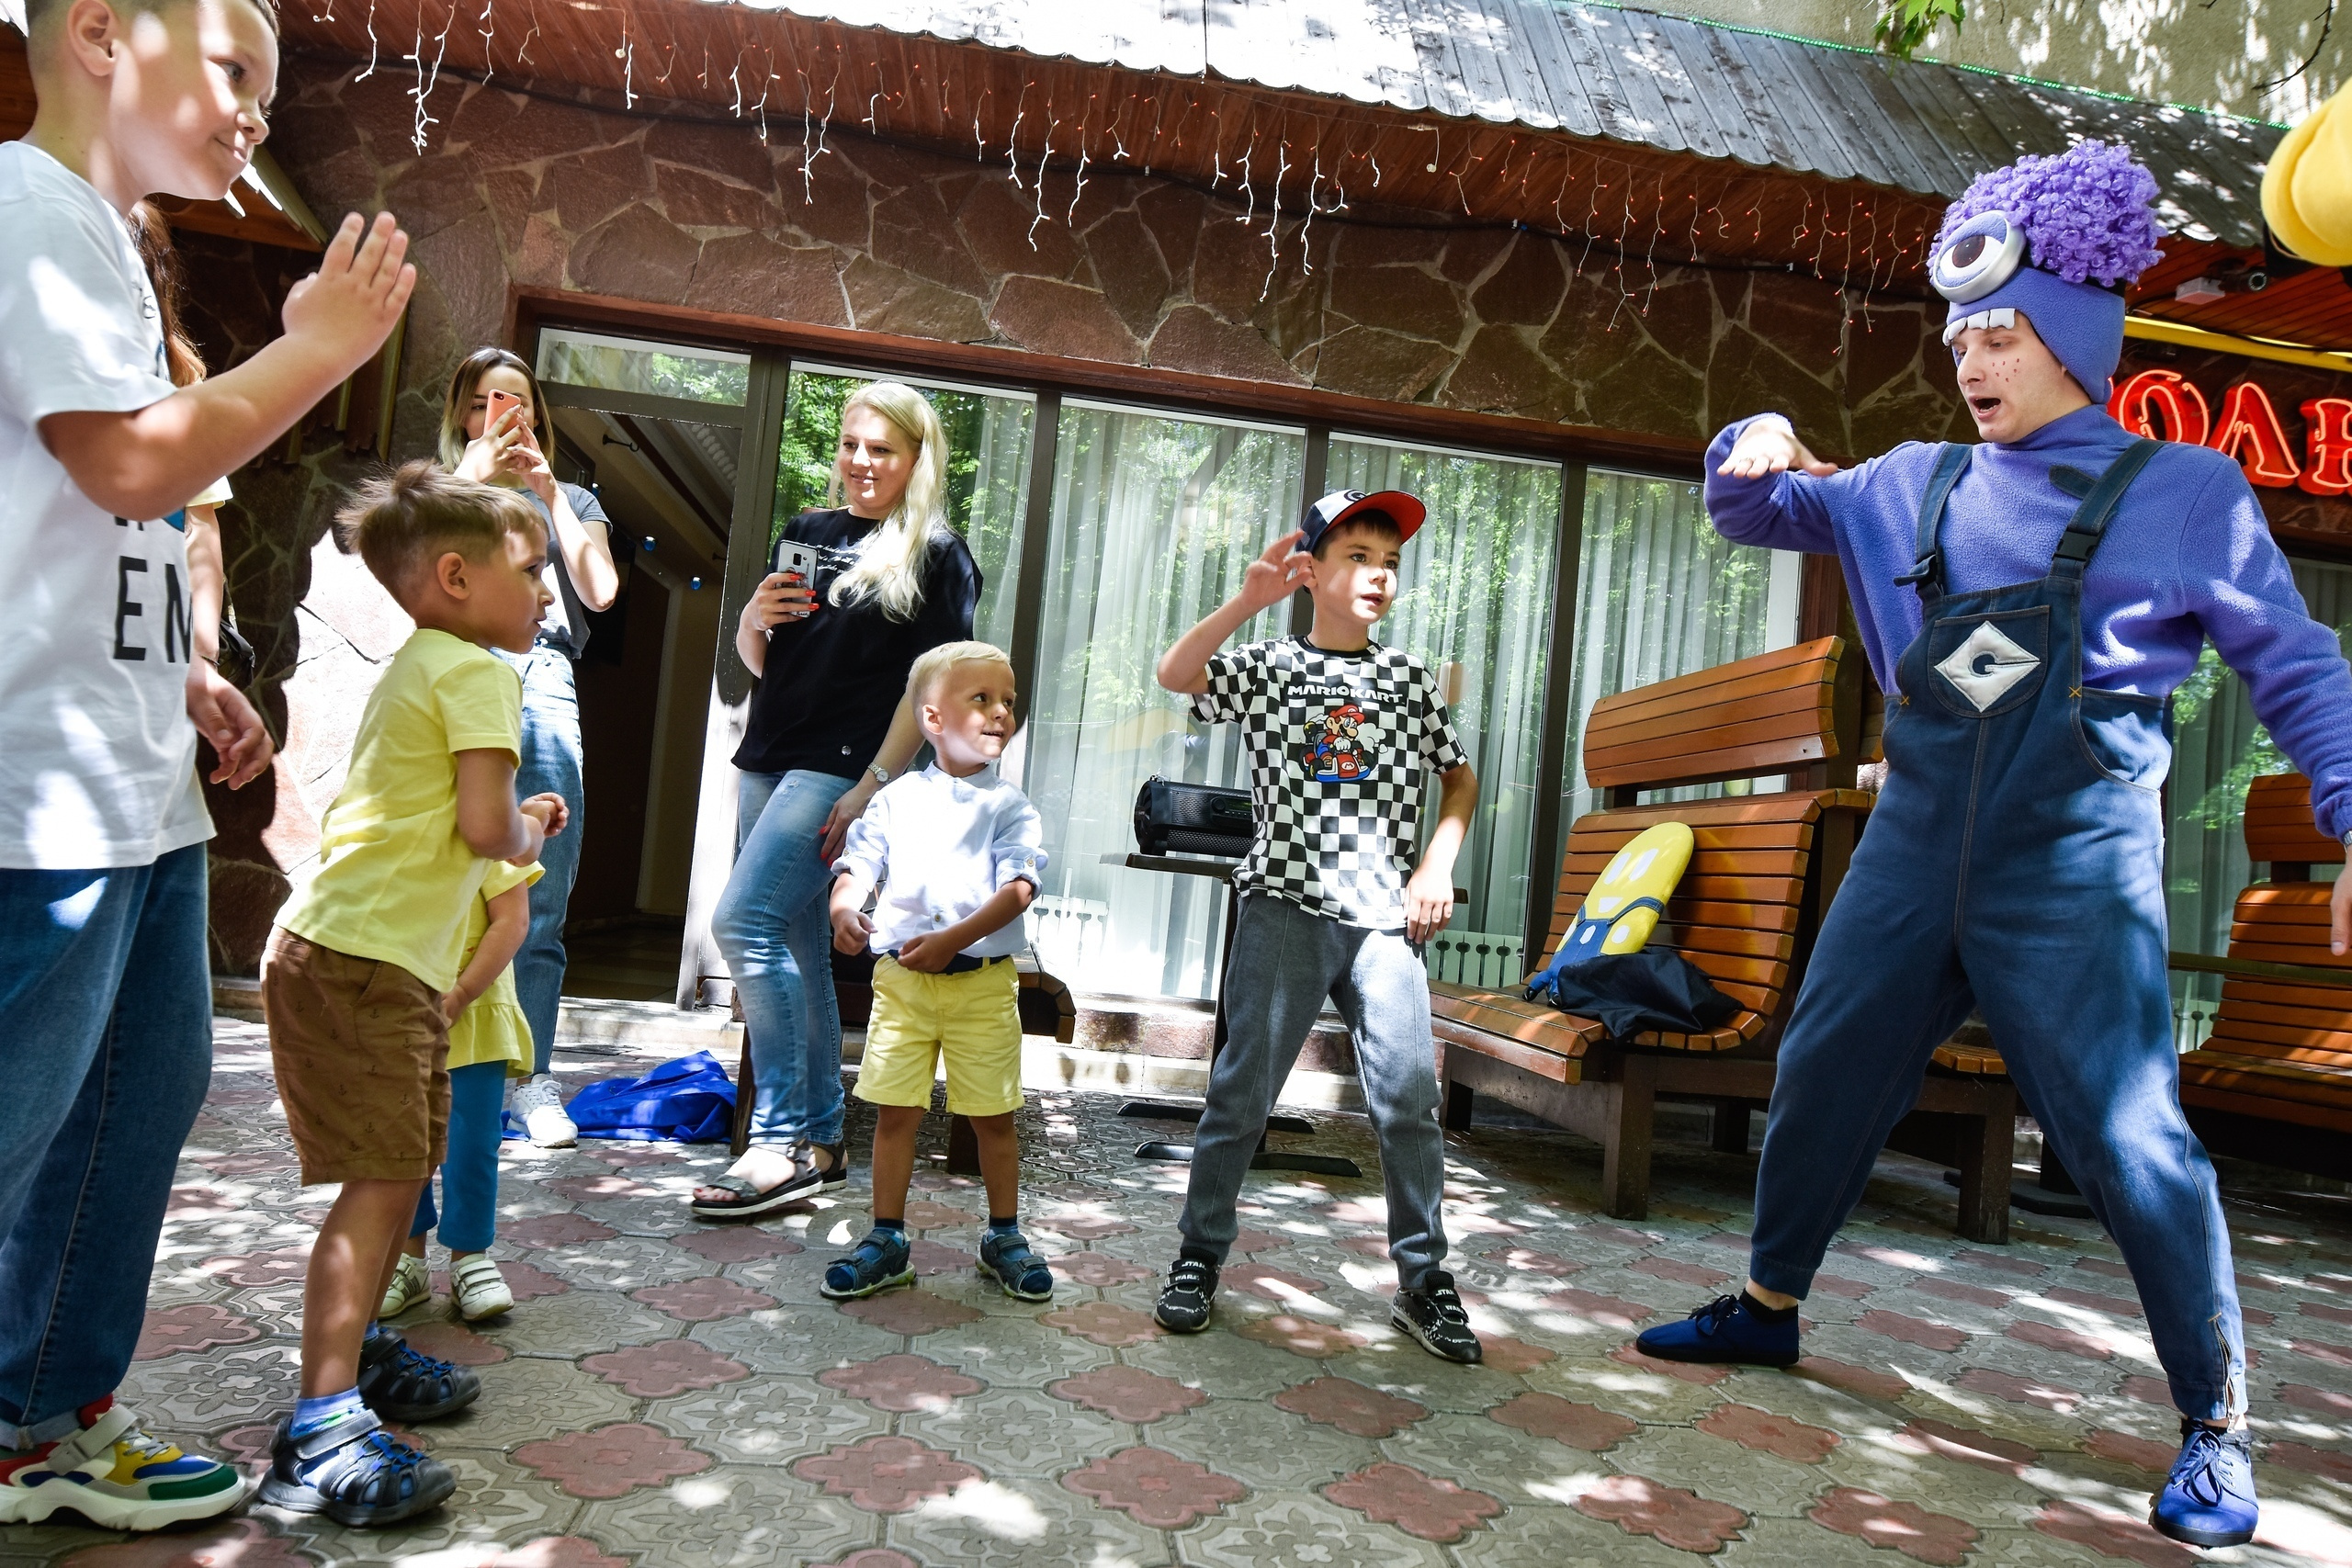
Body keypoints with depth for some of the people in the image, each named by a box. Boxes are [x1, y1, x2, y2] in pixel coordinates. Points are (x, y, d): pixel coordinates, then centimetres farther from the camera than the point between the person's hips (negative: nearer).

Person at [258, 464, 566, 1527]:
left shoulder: (417, 669, 21)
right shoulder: (476, 671, -10)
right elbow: (484, 827, -18)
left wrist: (516, 819, 17)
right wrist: (528, 836, 1)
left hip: (395, 959, 10)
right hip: (358, 958, -10)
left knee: (406, 1167, 17)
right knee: (382, 1177, -12)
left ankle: (355, 1349, 30)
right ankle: (323, 1423, -10)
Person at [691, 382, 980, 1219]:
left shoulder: (935, 554, -1)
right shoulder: (807, 532, 17)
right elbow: (756, 661, 21)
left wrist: (872, 785, -16)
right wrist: (754, 617, -2)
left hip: (842, 766, -7)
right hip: (769, 759, 7)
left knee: (743, 921, -17)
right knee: (798, 952, 9)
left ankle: (781, 1144, -9)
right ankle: (819, 1142, 19)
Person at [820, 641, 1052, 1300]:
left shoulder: (1008, 807, 0)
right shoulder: (897, 799, 5)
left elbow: (1018, 890, -11)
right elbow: (858, 866, 3)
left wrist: (953, 939, -23)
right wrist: (845, 908, -19)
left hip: (983, 981, -1)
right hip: (901, 977, 1)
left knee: (993, 1116, 8)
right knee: (895, 1112, 6)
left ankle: (1004, 1238, 25)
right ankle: (886, 1242, 20)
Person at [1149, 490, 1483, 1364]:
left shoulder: (1407, 679, 14)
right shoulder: (1268, 669, 6)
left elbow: (1459, 777, 21)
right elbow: (1174, 674, -11)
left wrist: (1438, 865, 7)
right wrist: (1248, 601, -19)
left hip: (1384, 915, 2)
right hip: (1285, 908, -2)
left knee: (1409, 1097, -3)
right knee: (1242, 1093, 2)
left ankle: (1424, 1282, 12)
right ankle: (1199, 1258, 19)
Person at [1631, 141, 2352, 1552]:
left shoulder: (2184, 493, 2)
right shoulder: (1912, 485, 11)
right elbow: (1757, 513, 19)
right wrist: (1758, 446, -3)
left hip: (2076, 869, -4)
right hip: (1917, 852, 4)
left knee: (2132, 1137, -4)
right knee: (1822, 1082, 10)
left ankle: (2218, 1425, 16)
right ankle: (1768, 1307, 30)